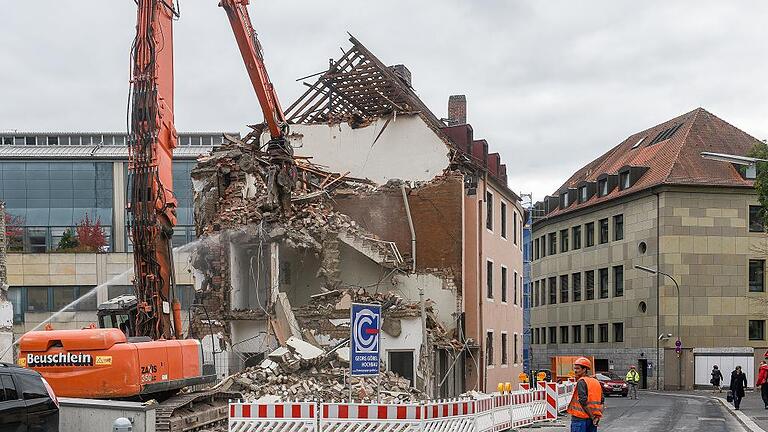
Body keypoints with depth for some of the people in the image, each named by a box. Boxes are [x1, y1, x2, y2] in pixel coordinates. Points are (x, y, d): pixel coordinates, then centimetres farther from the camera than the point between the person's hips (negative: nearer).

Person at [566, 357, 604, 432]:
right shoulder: (596, 382, 13)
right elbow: (602, 401, 14)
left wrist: (592, 416, -16)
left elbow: (583, 401, -20)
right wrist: (598, 416, 10)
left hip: (580, 418, -8)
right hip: (593, 420, 8)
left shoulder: (581, 381, -11)